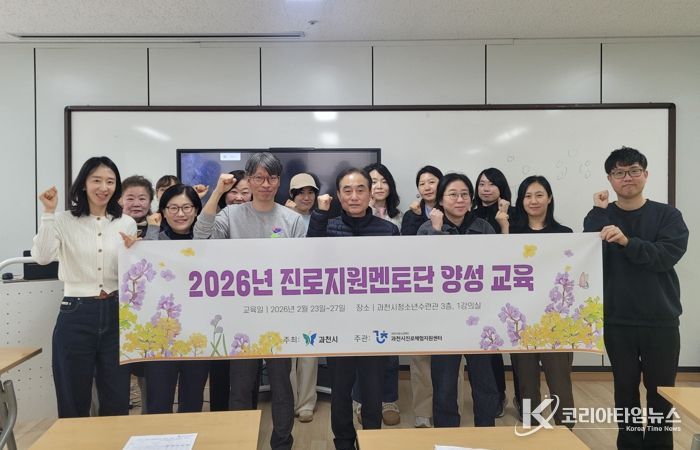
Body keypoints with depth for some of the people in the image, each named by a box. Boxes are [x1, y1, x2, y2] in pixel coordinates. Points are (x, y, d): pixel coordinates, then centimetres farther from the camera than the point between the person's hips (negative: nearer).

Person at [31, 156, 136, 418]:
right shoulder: (64, 221, 0)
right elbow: (42, 257, -18)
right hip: (76, 315, -2)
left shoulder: (127, 224, 6)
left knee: (117, 399, 10)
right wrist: (49, 213, -17)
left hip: (115, 313, 2)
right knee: (73, 398, 10)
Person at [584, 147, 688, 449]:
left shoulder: (668, 215, 2)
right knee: (625, 389, 11)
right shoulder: (601, 217, 4)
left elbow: (669, 255, -15)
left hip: (660, 321, 0)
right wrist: (599, 212, -14)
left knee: (661, 391, 10)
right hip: (617, 321, 1)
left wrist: (627, 241, -29)